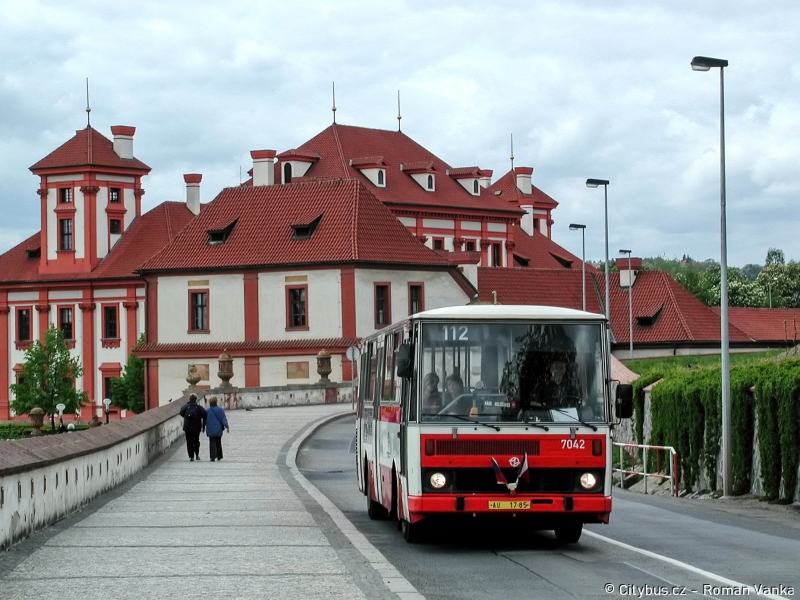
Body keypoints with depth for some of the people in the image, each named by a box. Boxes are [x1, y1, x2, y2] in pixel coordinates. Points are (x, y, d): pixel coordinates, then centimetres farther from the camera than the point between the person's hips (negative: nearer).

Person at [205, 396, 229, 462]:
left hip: (211, 430, -2)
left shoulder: (207, 411, -6)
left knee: (212, 443, -2)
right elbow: (223, 419, -7)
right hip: (218, 429, 2)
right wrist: (227, 427, -5)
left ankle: (213, 456, -16)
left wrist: (204, 428, 14)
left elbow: (205, 420, 2)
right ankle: (219, 456, 22)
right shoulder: (220, 410, -6)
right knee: (218, 443, 15)